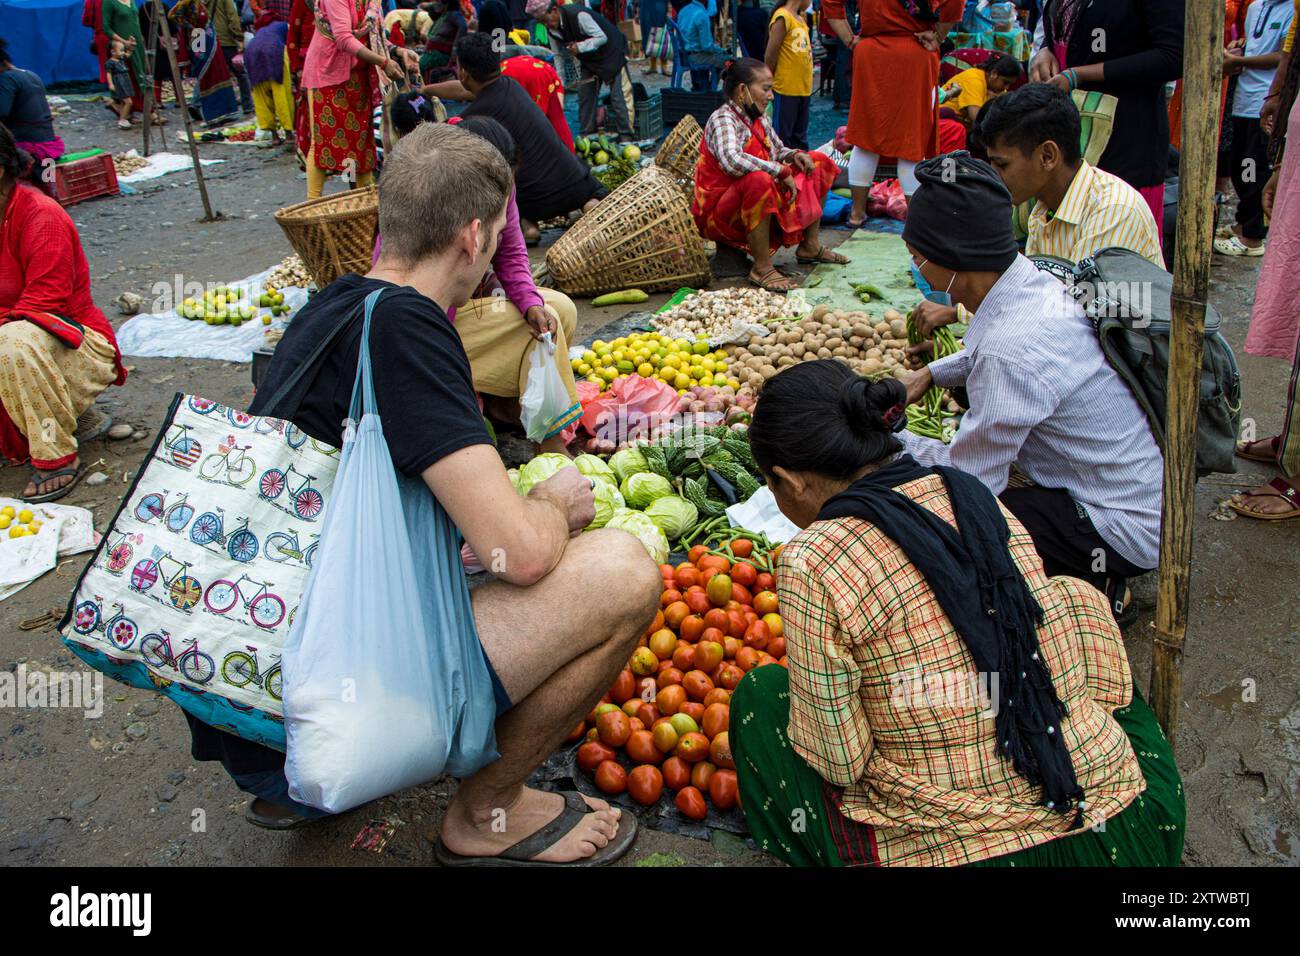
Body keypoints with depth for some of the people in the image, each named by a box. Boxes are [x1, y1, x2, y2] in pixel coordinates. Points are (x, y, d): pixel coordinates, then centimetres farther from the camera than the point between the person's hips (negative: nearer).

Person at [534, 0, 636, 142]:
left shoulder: (579, 15, -30)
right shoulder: (552, 30, -8)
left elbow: (602, 37, -27)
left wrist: (579, 47, -34)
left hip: (611, 52, -7)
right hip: (588, 59, 7)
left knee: (619, 97, -10)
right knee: (585, 95, 5)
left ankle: (626, 136, -5)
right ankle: (587, 136, 14)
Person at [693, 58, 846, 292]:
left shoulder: (760, 119, 8)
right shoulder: (722, 119, -18)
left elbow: (778, 151, 25)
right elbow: (731, 161, -38)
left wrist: (795, 155, 0)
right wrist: (782, 172, -31)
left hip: (767, 206, 9)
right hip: (720, 215, -9)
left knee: (819, 162, 12)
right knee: (757, 180, -42)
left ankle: (810, 247, 12)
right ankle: (762, 269, -34)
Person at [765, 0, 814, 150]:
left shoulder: (801, 18, 14)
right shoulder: (782, 17, -13)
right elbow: (770, 56, -12)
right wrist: (772, 83, -3)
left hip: (804, 89, 8)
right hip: (786, 89, -8)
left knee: (800, 138, 15)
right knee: (782, 137, 0)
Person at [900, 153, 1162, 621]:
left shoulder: (1013, 353, -31)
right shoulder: (1036, 283, -4)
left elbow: (968, 477, -20)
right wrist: (931, 373, 11)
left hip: (1127, 532, -9)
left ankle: (1096, 589, 3)